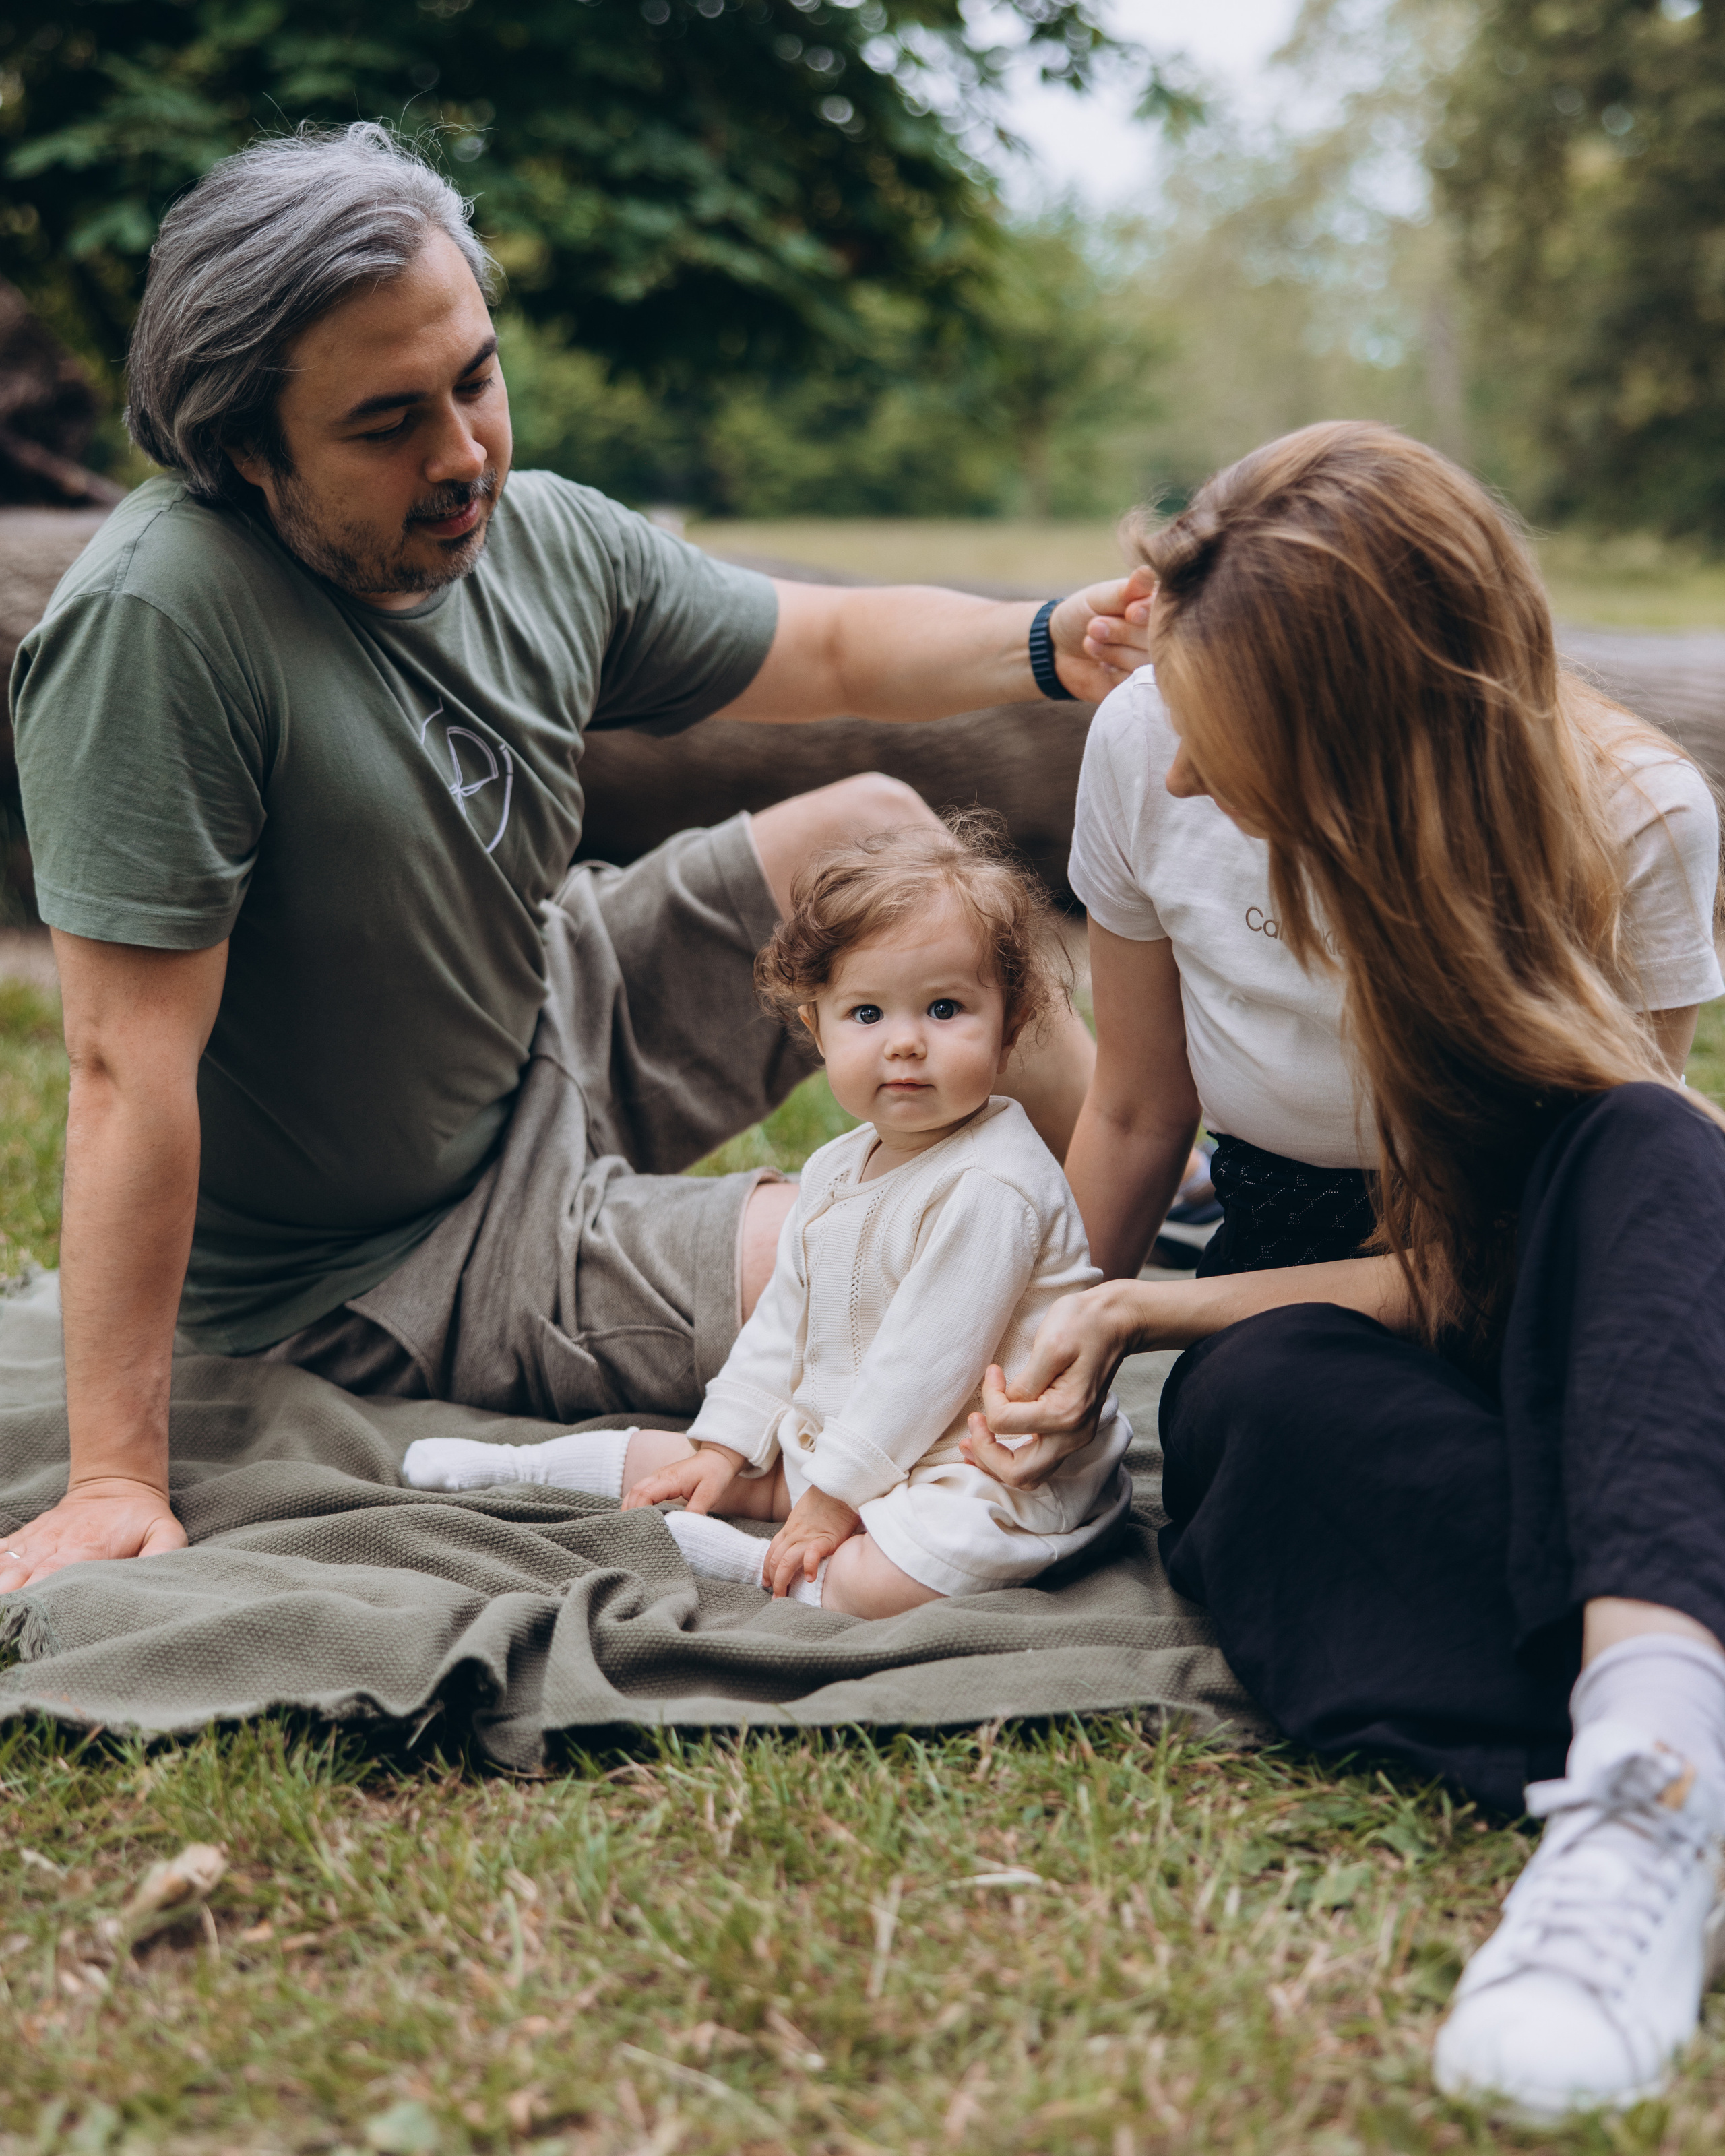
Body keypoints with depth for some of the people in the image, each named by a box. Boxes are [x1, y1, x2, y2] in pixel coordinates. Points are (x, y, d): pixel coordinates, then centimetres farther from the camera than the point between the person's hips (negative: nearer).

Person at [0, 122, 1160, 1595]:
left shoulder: (542, 536, -8)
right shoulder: (158, 621, -31)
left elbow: (833, 648, 6)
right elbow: (132, 1067, -31)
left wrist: (1050, 646, -14)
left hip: (557, 1036, 8)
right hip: (387, 1278, -8)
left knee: (872, 827, 11)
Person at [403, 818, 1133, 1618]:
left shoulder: (989, 1187, -24)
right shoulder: (838, 1169, 7)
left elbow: (926, 1365, -24)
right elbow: (784, 1319, 15)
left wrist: (835, 1500, -20)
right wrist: (725, 1443, 8)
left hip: (974, 1474, -9)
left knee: (884, 1585, -33)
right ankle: (521, 1468, 25)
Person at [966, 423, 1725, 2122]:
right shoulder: (1148, 746, -12)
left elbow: (1461, 1272, -16)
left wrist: (1142, 1313, -19)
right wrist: (1055, 1360, 3)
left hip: (1528, 1303, -2)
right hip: (1294, 1305, 2)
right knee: (1271, 1398, -37)